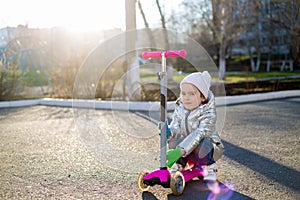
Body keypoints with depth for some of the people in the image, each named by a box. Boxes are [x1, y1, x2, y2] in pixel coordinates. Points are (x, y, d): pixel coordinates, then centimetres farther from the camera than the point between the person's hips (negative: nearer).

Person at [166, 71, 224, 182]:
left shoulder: (209, 114, -25)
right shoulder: (179, 110, -6)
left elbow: (198, 134, -36)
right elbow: (175, 129, -12)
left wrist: (180, 151, -47)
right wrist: (168, 131, -39)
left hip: (207, 148, -4)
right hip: (186, 146, 4)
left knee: (203, 143, -36)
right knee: (174, 142, -23)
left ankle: (209, 170, -12)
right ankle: (177, 166, 1)